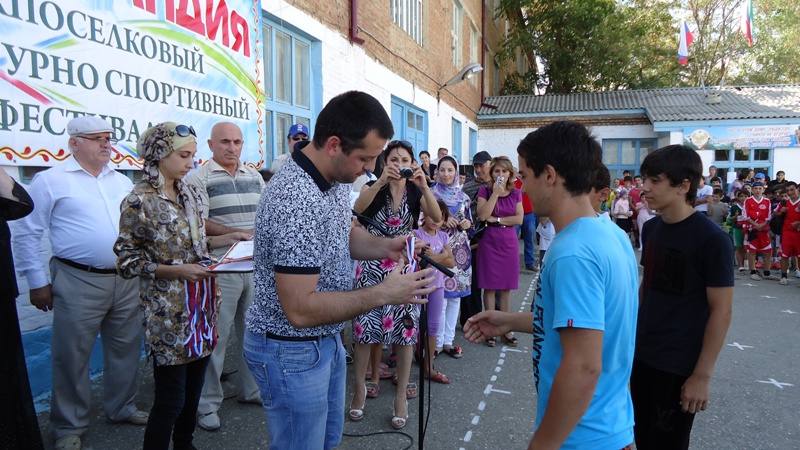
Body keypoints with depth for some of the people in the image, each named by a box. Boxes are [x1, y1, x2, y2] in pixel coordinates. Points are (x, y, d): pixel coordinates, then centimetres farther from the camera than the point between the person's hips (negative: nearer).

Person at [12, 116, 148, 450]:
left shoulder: (122, 182, 13)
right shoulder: (51, 181, -3)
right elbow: (26, 234, -2)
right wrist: (37, 282, -3)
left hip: (126, 281, 5)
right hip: (79, 283, -5)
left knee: (125, 349, 15)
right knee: (72, 356, 5)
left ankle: (122, 408, 33)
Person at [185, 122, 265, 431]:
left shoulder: (254, 176, 13)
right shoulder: (199, 178, -4)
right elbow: (200, 224, -13)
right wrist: (239, 234, -21)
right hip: (220, 269, -5)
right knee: (215, 337, 2)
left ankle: (250, 389, 32)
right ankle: (207, 403, 16)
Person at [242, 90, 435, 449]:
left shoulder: (335, 177, -2)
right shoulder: (296, 203, -31)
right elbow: (300, 310, -31)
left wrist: (384, 247, -4)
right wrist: (383, 294, -27)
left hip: (325, 339, 9)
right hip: (291, 350, -9)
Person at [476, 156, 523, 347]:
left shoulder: (516, 193, 6)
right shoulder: (485, 191, -1)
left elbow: (519, 219, -3)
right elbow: (482, 215, -15)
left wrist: (496, 219, -10)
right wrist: (496, 193, -16)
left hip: (509, 243, 2)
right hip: (489, 242, -2)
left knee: (506, 287, 8)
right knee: (490, 286, 2)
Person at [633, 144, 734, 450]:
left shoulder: (712, 239, -17)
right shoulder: (651, 227, 2)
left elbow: (721, 311, -16)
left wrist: (702, 375, -16)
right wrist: (633, 334, 13)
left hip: (680, 365, -6)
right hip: (641, 355, 6)